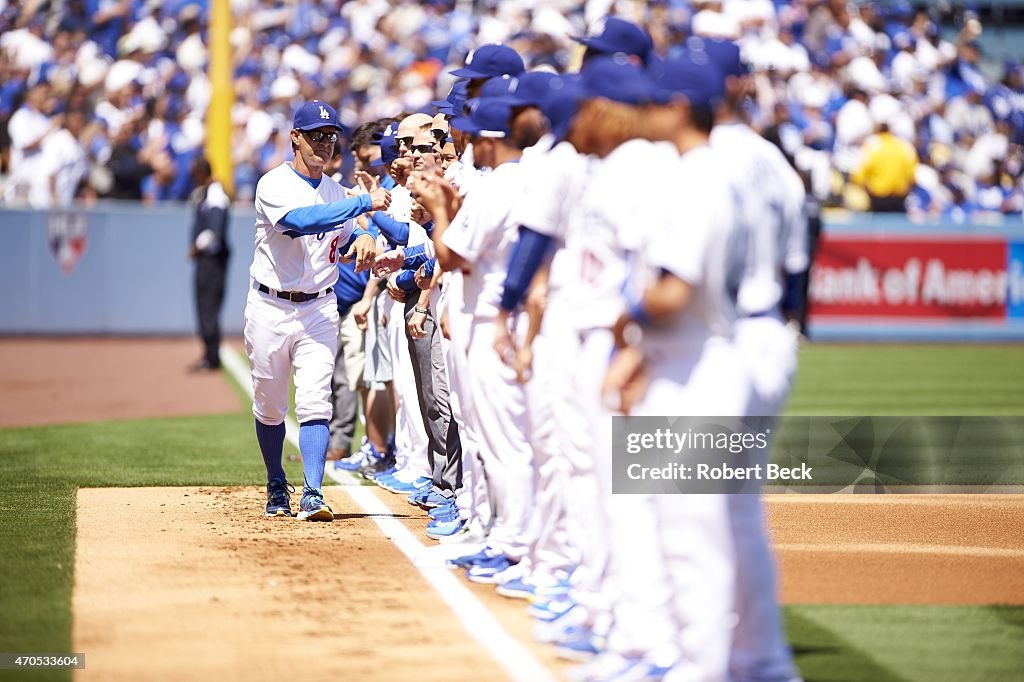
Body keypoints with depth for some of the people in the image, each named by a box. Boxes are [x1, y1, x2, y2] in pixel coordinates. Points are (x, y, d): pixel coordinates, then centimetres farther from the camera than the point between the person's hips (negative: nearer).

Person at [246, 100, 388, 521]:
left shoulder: (336, 194, 9)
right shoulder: (274, 185, -10)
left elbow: (346, 241, 22)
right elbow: (301, 220, -30)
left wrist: (364, 237, -4)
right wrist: (365, 203, -35)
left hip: (319, 310, 3)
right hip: (270, 308, -3)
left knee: (314, 403, -10)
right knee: (269, 407, 8)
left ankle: (313, 495, -16)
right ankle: (277, 489, 27)